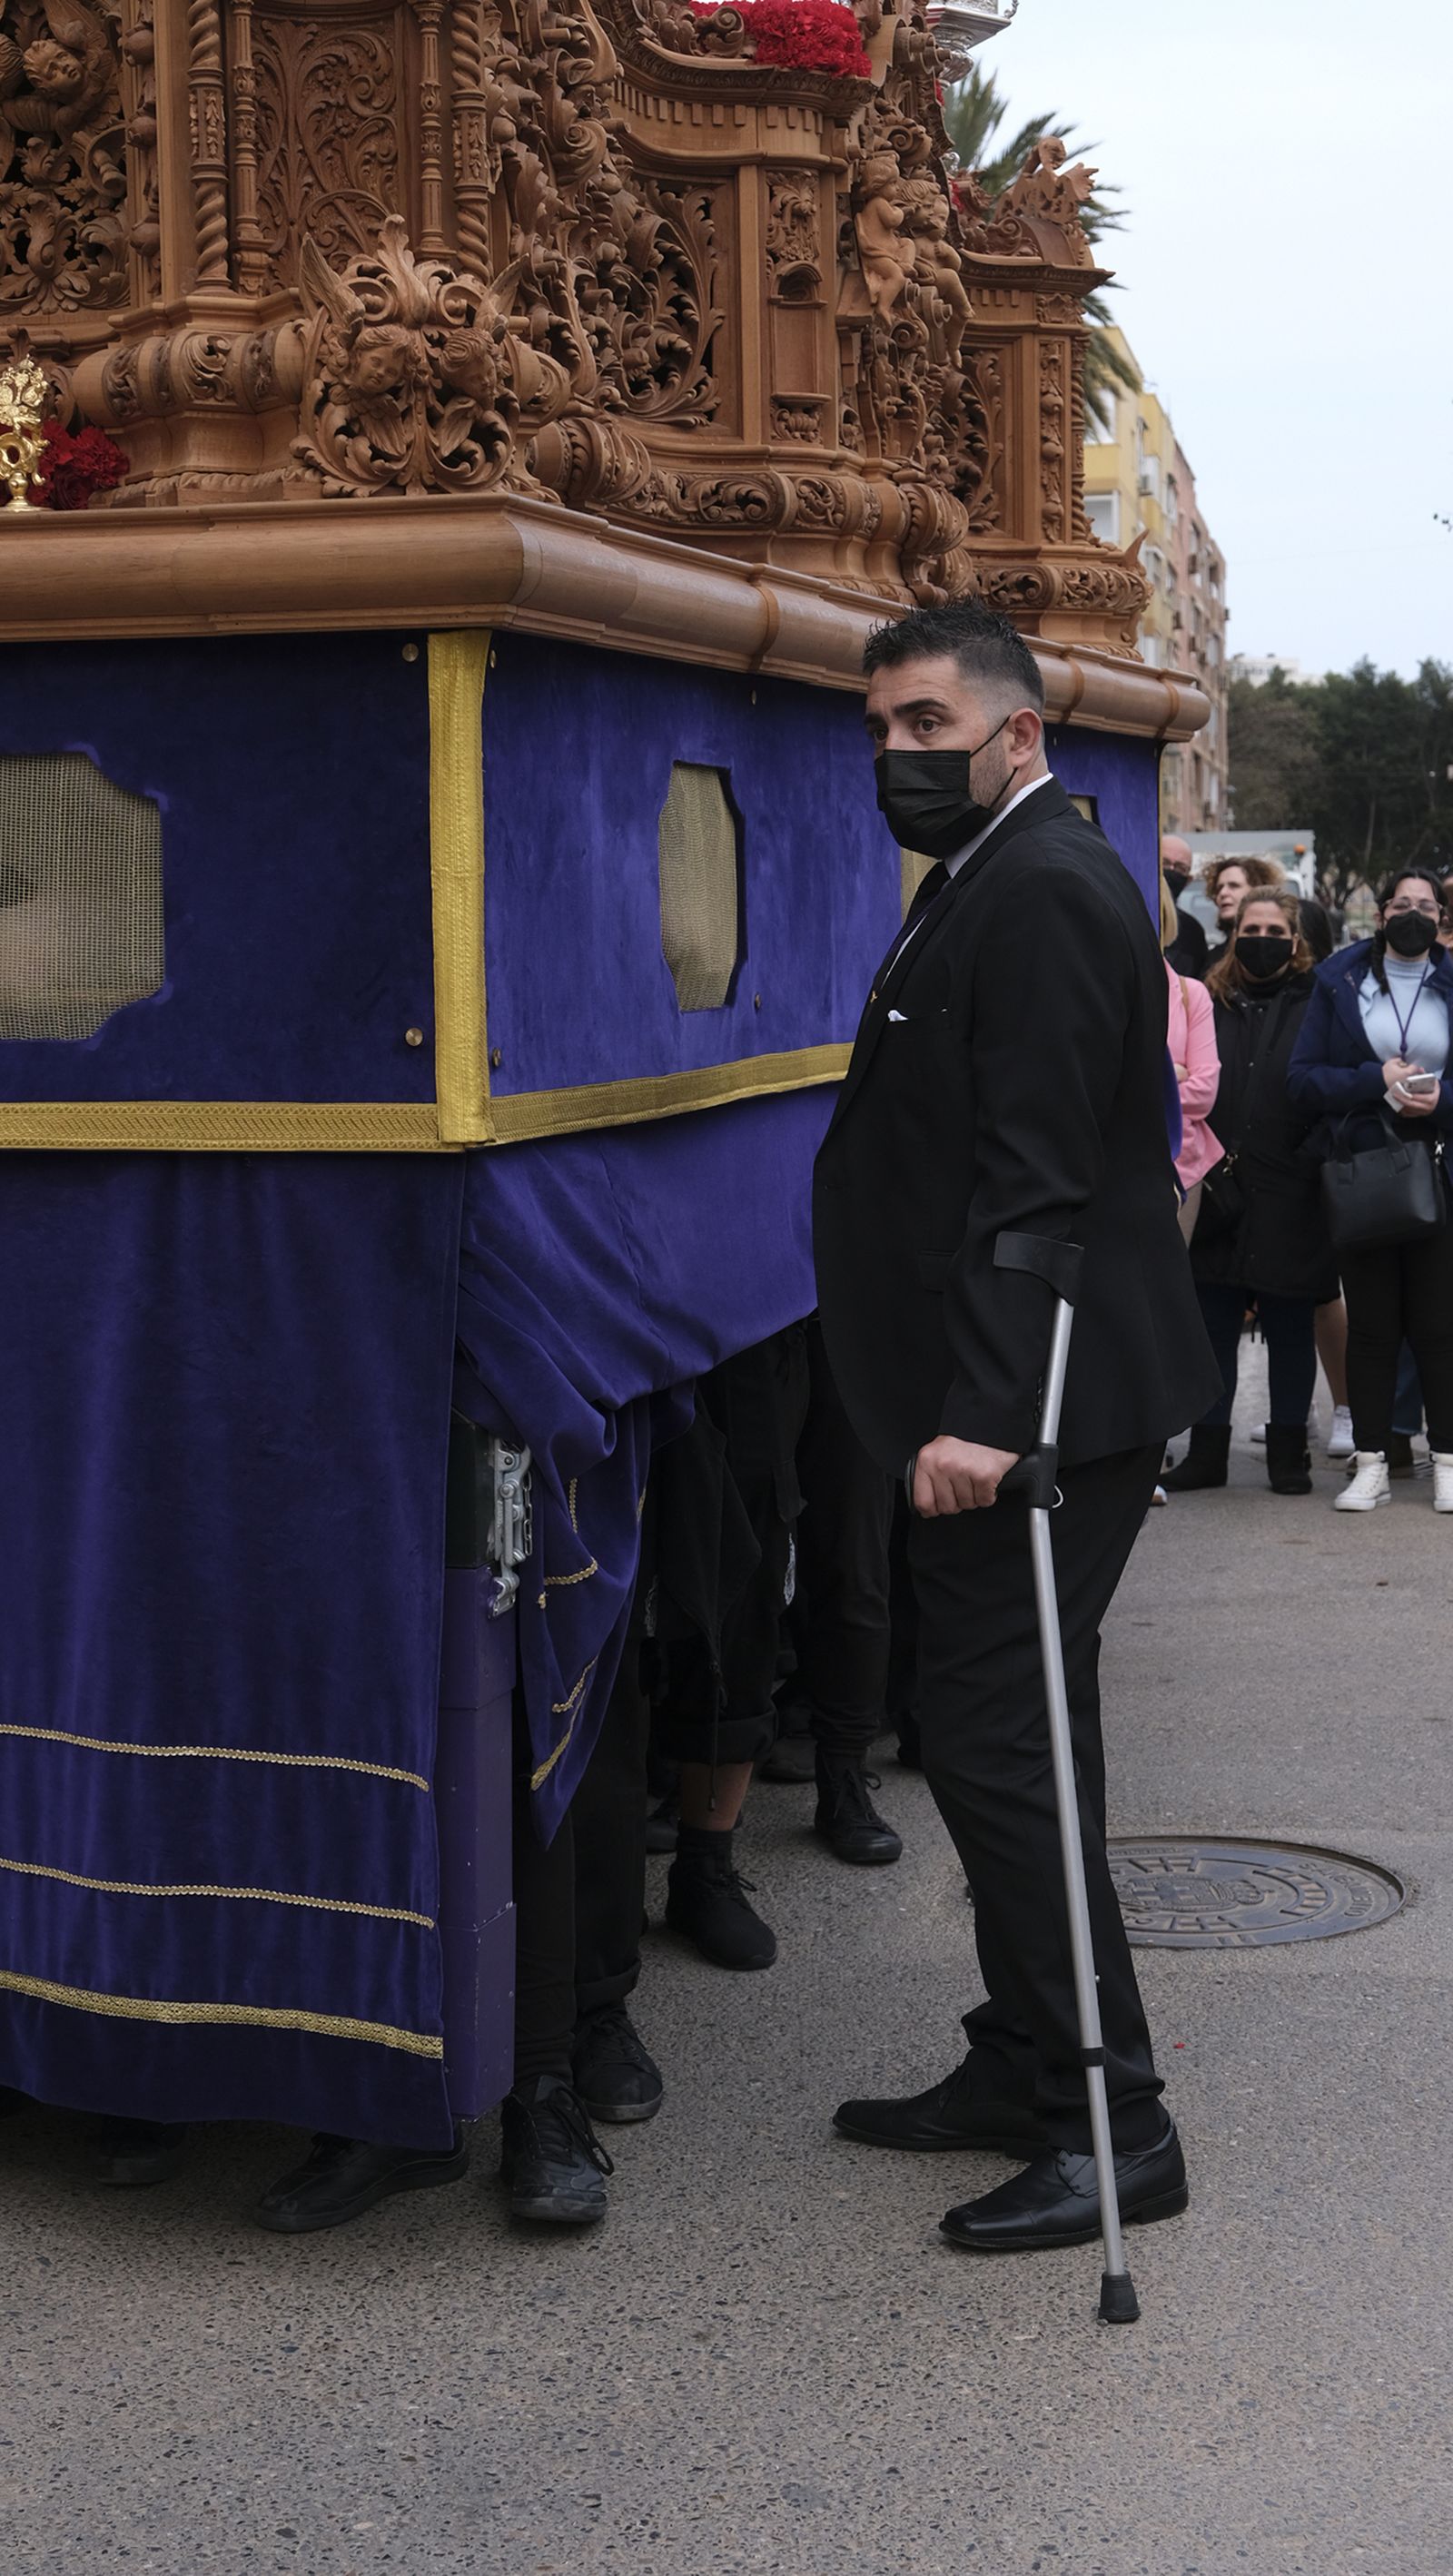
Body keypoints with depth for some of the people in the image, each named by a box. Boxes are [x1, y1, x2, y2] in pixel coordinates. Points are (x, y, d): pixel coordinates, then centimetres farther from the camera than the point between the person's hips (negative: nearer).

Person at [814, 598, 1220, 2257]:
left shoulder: (1045, 890, -15)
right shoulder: (986, 880, 18)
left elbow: (1036, 1181, -24)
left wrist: (984, 1415, -28)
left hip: (1040, 1399, -11)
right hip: (993, 1396, 11)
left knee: (996, 1743, -7)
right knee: (995, 1735, 16)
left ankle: (1110, 2121, 2)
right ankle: (1023, 2071, 28)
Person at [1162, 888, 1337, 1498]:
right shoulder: (1207, 1004, 10)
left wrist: (1318, 1164, -8)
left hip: (1289, 1199, -2)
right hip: (1216, 1196, 2)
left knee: (1290, 1328, 6)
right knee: (1211, 1325, 6)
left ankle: (1288, 1452, 15)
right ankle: (1207, 1449, 15)